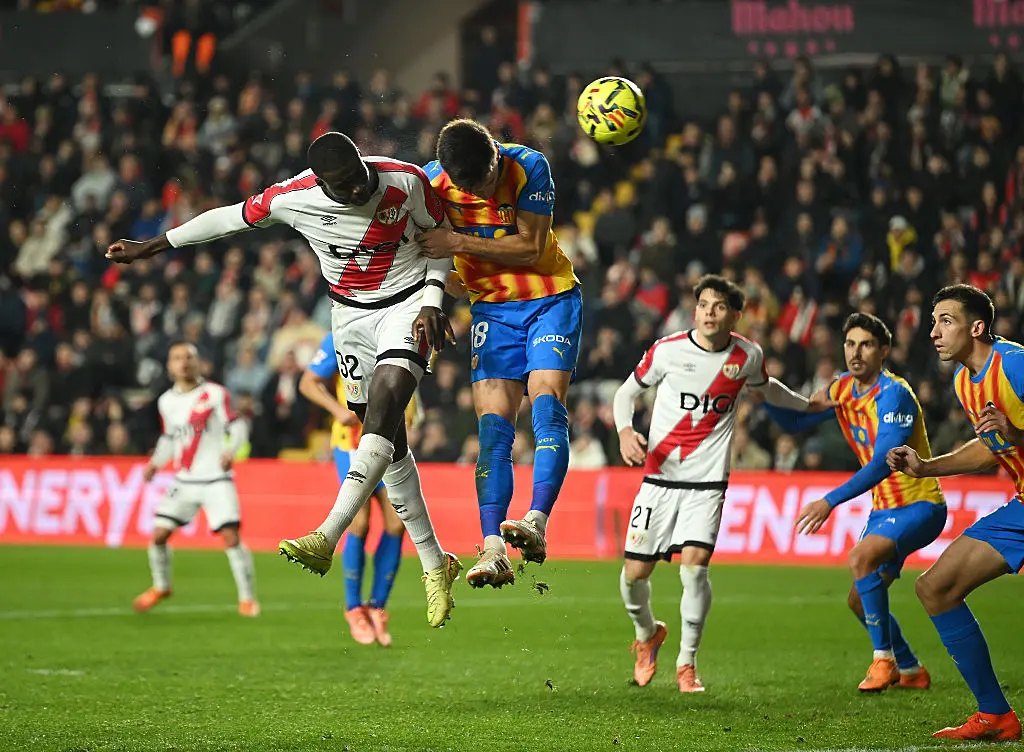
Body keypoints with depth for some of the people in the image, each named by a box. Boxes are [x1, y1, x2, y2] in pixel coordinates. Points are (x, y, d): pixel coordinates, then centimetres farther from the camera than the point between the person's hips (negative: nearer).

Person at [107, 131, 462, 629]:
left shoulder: (405, 181, -19)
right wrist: (152, 247, 8)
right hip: (350, 313, 3)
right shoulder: (294, 197, -17)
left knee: (386, 400, -27)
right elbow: (232, 218, 0)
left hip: (407, 301, -3)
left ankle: (326, 538, -35)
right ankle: (434, 564, 10)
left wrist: (432, 302, -13)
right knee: (386, 439, 1)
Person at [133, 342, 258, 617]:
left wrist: (230, 450, -22)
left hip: (216, 479, -4)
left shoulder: (215, 394, -6)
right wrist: (155, 462, 7)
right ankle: (161, 587, 24)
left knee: (231, 538, -14)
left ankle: (247, 598, 0)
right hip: (184, 481, 4)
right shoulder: (166, 401, 9)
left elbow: (237, 426, -4)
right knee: (159, 535, -2)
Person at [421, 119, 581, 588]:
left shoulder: (529, 167, -18)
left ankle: (537, 522, -29)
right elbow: (421, 246, 5)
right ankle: (494, 550, -19)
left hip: (551, 298, -2)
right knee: (493, 425, -11)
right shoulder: (434, 181, -11)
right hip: (491, 307, 2)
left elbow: (530, 248, -19)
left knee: (546, 403, -21)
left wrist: (458, 243, -23)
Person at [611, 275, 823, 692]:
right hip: (660, 476, 0)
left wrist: (811, 405, 31)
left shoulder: (747, 356, 0)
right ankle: (647, 634, 30)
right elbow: (626, 392, 7)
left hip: (707, 481, 0)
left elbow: (766, 388, 24)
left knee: (694, 564, -18)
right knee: (635, 572, -3)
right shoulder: (667, 350, -6)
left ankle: (687, 662, -1)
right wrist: (625, 431, -11)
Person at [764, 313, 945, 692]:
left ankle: (884, 660, -21)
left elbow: (883, 463, -30)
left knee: (862, 557, -32)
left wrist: (831, 500, -37)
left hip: (919, 506, -9)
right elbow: (795, 421, 15)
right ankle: (911, 671, 32)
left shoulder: (893, 394, -21)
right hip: (884, 508, 9)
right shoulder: (844, 389, 4)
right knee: (860, 600, 11)